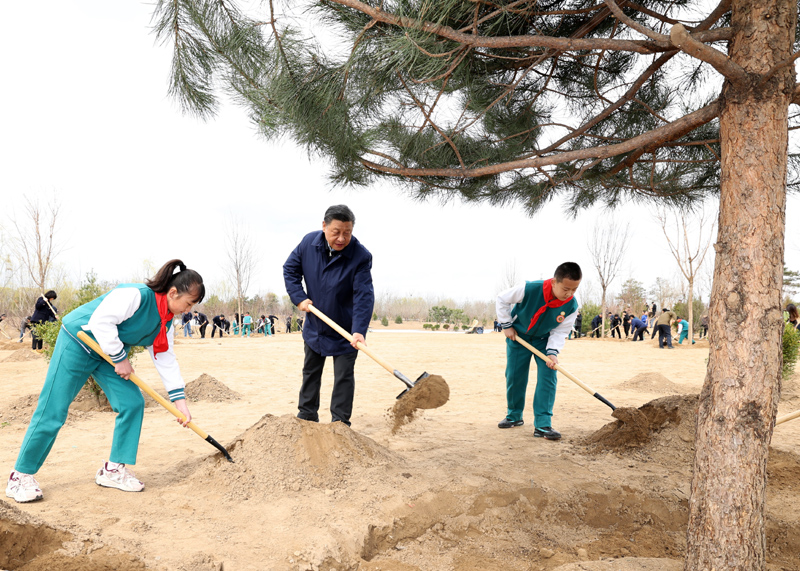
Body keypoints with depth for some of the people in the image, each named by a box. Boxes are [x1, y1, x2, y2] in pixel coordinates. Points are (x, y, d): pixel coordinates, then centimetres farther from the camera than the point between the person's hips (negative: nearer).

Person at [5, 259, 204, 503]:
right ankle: (21, 476, 10)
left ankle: (113, 469, 8)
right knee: (52, 412, -5)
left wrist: (180, 401, -2)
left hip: (109, 354, 8)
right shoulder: (136, 295, -28)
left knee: (133, 403, -3)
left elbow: (166, 359, 3)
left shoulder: (166, 321, -1)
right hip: (77, 343, -8)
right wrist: (120, 358, -22)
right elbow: (100, 322, -32)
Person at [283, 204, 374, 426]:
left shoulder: (361, 256, -26)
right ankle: (307, 415, 35)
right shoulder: (309, 242, -14)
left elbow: (364, 296, -30)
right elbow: (290, 268, 2)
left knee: (343, 377, 0)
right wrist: (299, 298, -11)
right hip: (314, 325, 5)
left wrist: (359, 330, -41)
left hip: (345, 332, -4)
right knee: (310, 372, 18)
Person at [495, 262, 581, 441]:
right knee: (514, 376, 2)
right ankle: (514, 416, 23)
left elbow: (560, 331, -13)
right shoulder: (529, 289, -34)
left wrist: (553, 352, -28)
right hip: (518, 336, -1)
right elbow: (502, 299, -17)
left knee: (548, 376, -13)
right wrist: (506, 325, -14)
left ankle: (542, 425, -12)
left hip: (544, 340, 2)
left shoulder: (571, 306, -24)